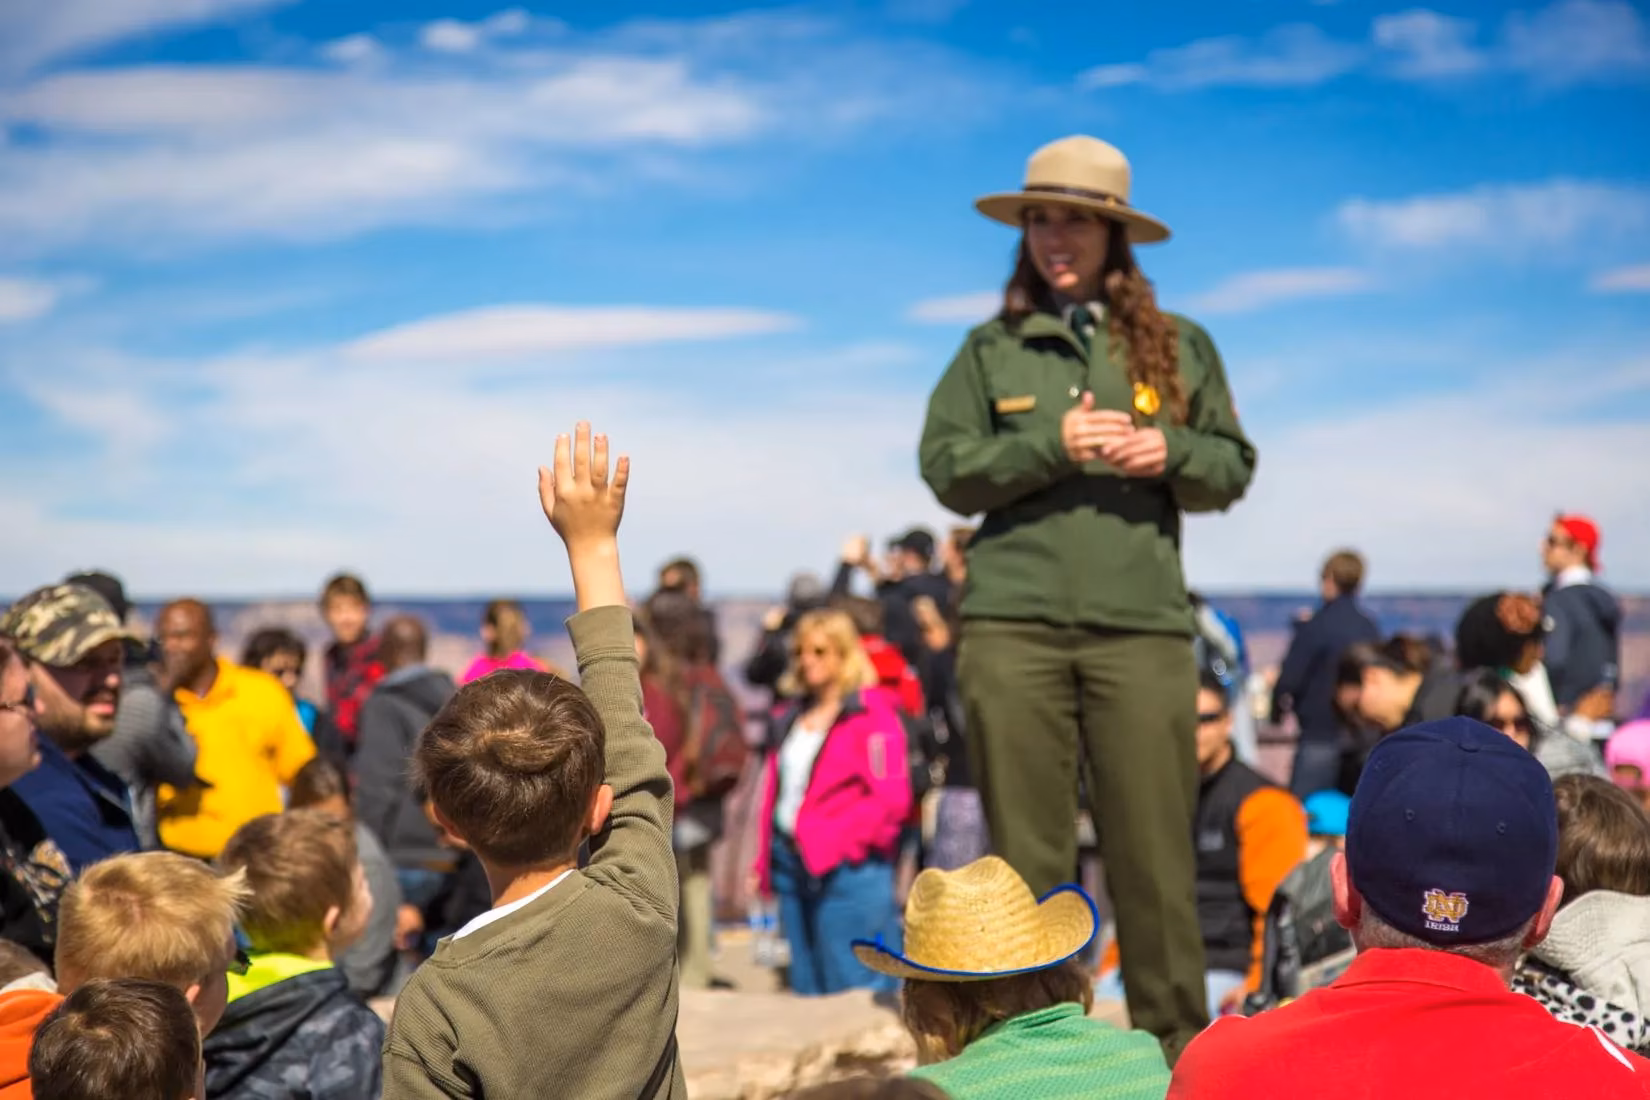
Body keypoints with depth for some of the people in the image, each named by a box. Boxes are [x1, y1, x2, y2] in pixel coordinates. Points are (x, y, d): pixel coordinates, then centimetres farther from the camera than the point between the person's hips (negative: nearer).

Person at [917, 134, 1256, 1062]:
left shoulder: (1178, 347, 12)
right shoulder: (992, 350, 11)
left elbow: (1234, 465, 13)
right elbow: (945, 467, 4)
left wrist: (1170, 453, -8)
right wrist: (1052, 444, -9)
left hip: (1143, 627, 0)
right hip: (1015, 628, 0)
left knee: (1154, 851, -1)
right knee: (1028, 855, 3)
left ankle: (1177, 1047, 9)